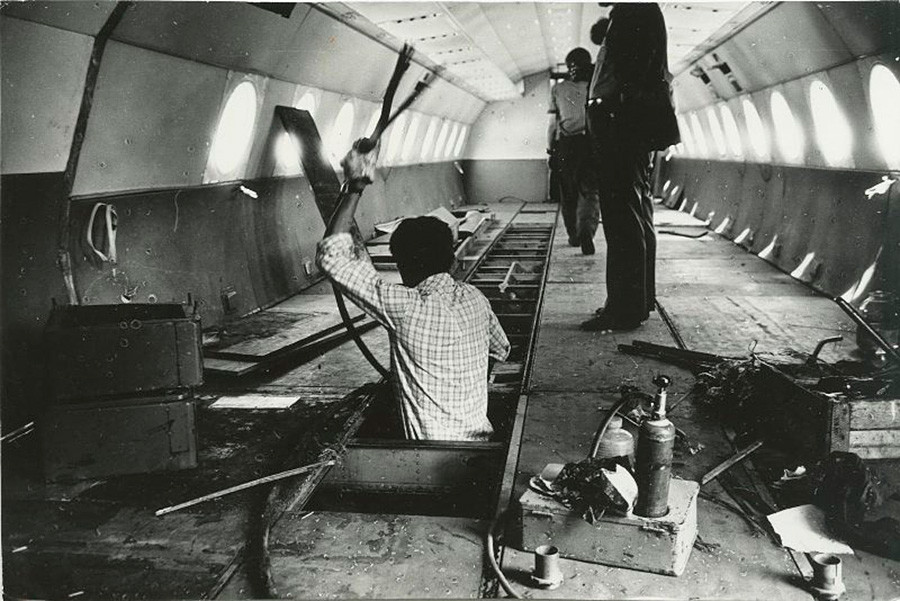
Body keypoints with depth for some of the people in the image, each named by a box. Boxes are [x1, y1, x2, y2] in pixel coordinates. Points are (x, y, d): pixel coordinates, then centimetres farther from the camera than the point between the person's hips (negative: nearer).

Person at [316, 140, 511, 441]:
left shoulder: (405, 306, -21)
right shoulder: (474, 299, -1)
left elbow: (331, 256, -21)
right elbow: (501, 350, 18)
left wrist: (355, 186, -17)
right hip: (480, 438, 7)